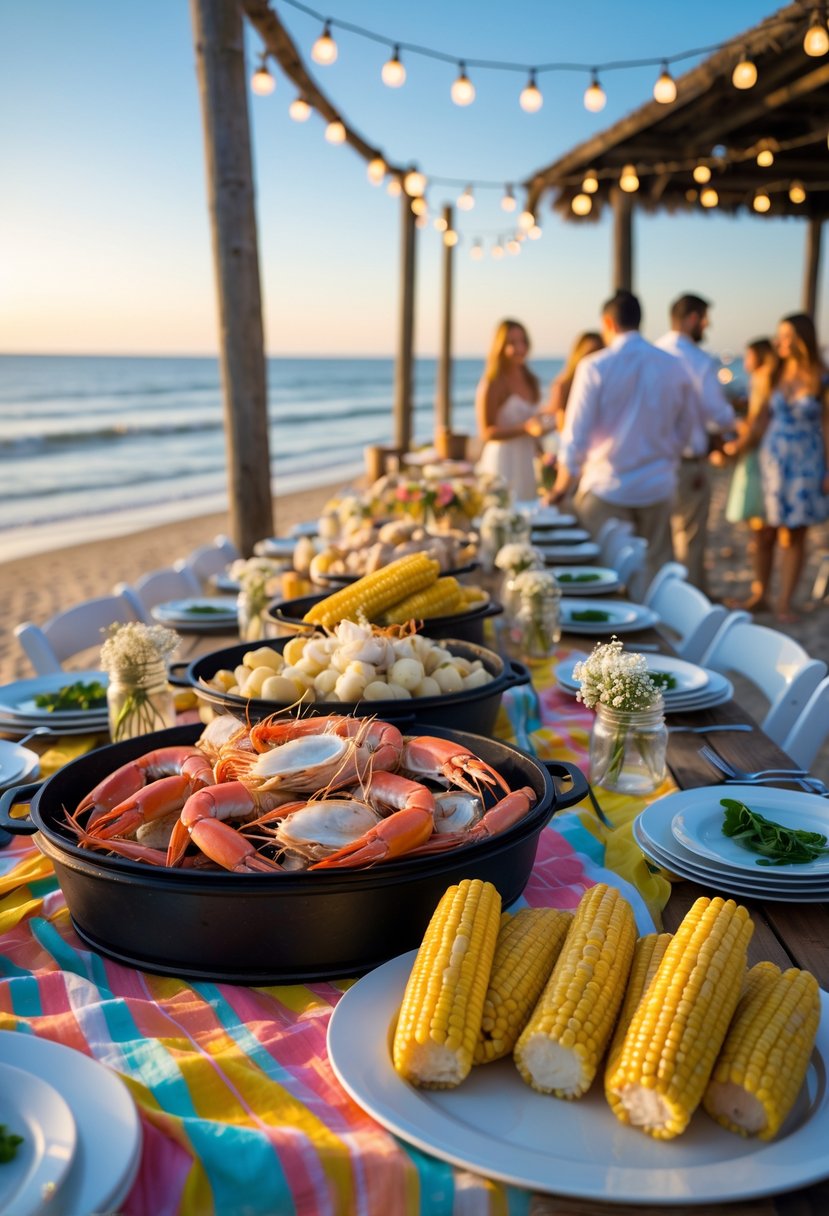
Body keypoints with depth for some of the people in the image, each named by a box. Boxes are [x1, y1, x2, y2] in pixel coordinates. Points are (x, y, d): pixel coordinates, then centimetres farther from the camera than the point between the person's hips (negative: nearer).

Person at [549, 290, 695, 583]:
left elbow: (576, 436, -7)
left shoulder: (595, 368, -9)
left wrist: (561, 486, 6)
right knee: (657, 572, 10)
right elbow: (684, 430, 13)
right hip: (658, 488, 3)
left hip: (606, 489, -3)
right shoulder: (674, 367, 3)